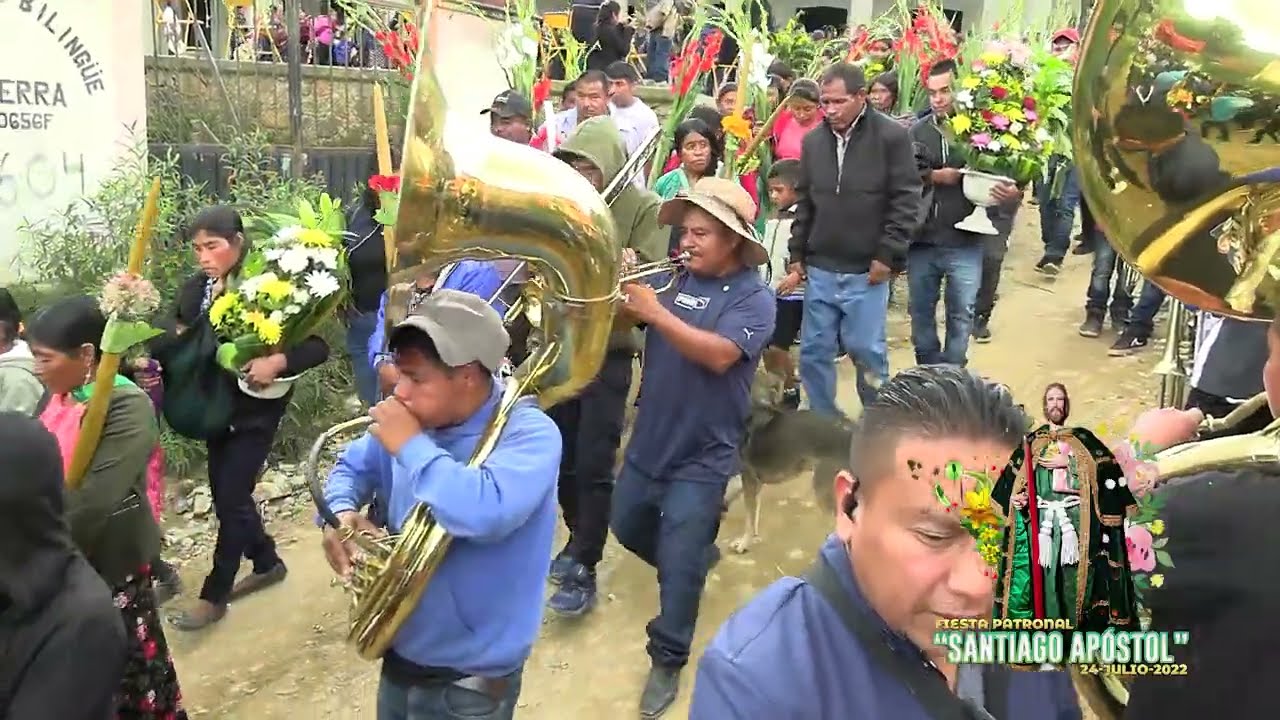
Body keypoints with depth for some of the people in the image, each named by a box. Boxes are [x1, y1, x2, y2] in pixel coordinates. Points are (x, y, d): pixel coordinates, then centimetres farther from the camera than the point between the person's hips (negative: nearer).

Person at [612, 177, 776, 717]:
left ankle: (667, 661, 19)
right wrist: (618, 287, -23)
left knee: (677, 564, 0)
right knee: (627, 528, 25)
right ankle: (697, 553, 51)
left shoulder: (754, 297, -14)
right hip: (650, 438, 6)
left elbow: (719, 354, -29)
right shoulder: (675, 279, 2)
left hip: (702, 454, -6)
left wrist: (656, 312, -33)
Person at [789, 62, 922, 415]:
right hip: (819, 269, 4)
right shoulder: (813, 141, 6)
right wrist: (797, 253, 11)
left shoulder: (892, 137, -7)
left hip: (866, 271, -4)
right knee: (814, 351, 9)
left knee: (867, 351, 3)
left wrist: (887, 255, -11)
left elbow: (906, 202, -7)